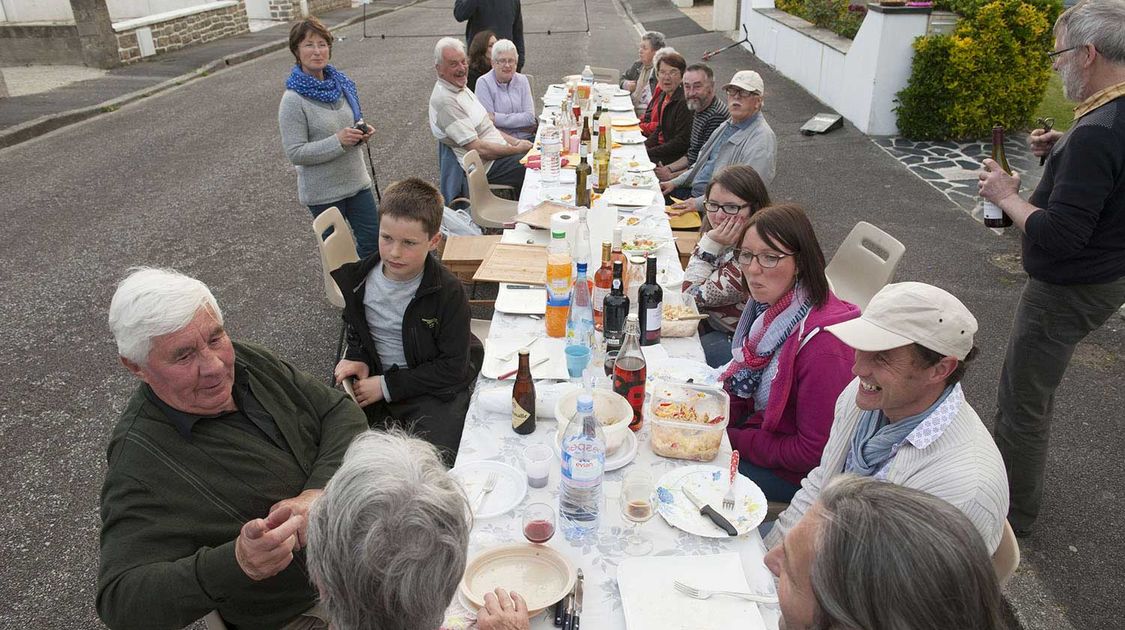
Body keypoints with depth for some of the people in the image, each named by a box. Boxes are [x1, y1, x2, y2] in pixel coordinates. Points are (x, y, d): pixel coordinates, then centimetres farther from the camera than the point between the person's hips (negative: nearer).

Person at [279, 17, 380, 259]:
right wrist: (338, 141, -26)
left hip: (356, 181, 6)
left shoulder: (340, 83, 2)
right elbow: (295, 153, -19)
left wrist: (361, 131, -6)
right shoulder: (293, 99, -17)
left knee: (374, 241, 11)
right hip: (323, 192, -6)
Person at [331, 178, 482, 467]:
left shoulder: (448, 292, -16)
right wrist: (357, 360, -4)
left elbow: (454, 367, -14)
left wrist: (387, 386, -15)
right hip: (373, 381, 5)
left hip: (433, 390, -4)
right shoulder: (359, 280, -2)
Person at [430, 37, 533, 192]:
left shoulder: (460, 88, 11)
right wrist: (516, 149, -14)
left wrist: (515, 142, 5)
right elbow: (478, 149, -23)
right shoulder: (445, 100, -21)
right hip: (486, 167, -10)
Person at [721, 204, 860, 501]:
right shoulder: (770, 306, -4)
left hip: (792, 475, -8)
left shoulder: (823, 343, -31)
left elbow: (814, 452, -25)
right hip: (760, 425, 8)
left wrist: (731, 439, -18)